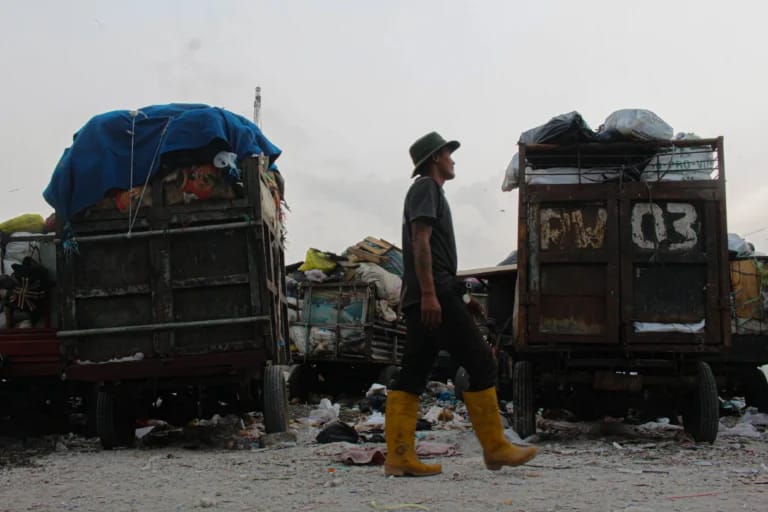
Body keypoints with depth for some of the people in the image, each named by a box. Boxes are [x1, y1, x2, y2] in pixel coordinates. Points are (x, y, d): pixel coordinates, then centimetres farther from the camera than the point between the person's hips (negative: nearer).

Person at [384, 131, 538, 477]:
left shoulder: (427, 190, 28)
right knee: (481, 363, -6)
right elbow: (420, 240, -15)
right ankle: (494, 447, -3)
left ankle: (399, 457, -2)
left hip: (421, 300, 10)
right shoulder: (426, 187, -2)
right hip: (434, 294, -10)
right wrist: (429, 293, -23)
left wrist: (459, 298, 25)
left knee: (412, 376, 2)